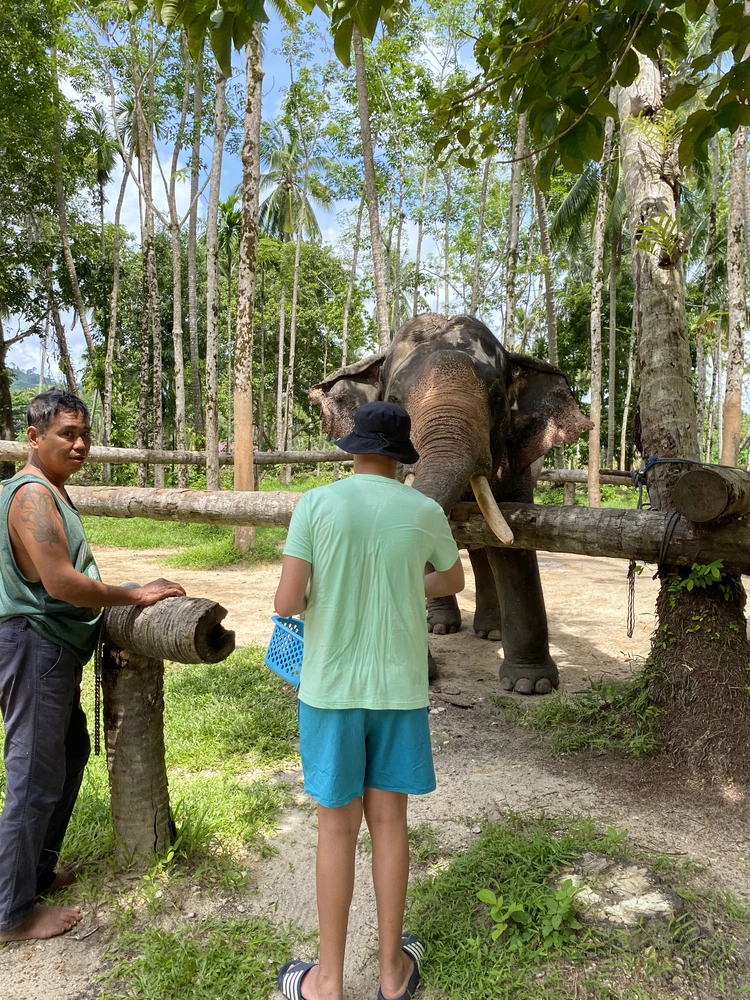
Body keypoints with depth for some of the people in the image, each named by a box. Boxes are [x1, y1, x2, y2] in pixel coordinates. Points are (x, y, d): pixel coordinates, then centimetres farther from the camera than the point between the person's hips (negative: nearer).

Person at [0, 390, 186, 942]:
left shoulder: (52, 491, 13)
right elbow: (61, 582, -28)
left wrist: (120, 599, 13)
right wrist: (136, 594, -20)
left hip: (55, 648, 11)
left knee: (72, 751, 22)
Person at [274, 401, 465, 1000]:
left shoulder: (317, 505, -10)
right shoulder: (425, 513, -3)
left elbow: (287, 603, -12)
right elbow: (455, 581, 15)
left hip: (331, 688, -1)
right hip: (400, 688, 2)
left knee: (338, 828, 10)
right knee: (389, 822, 14)